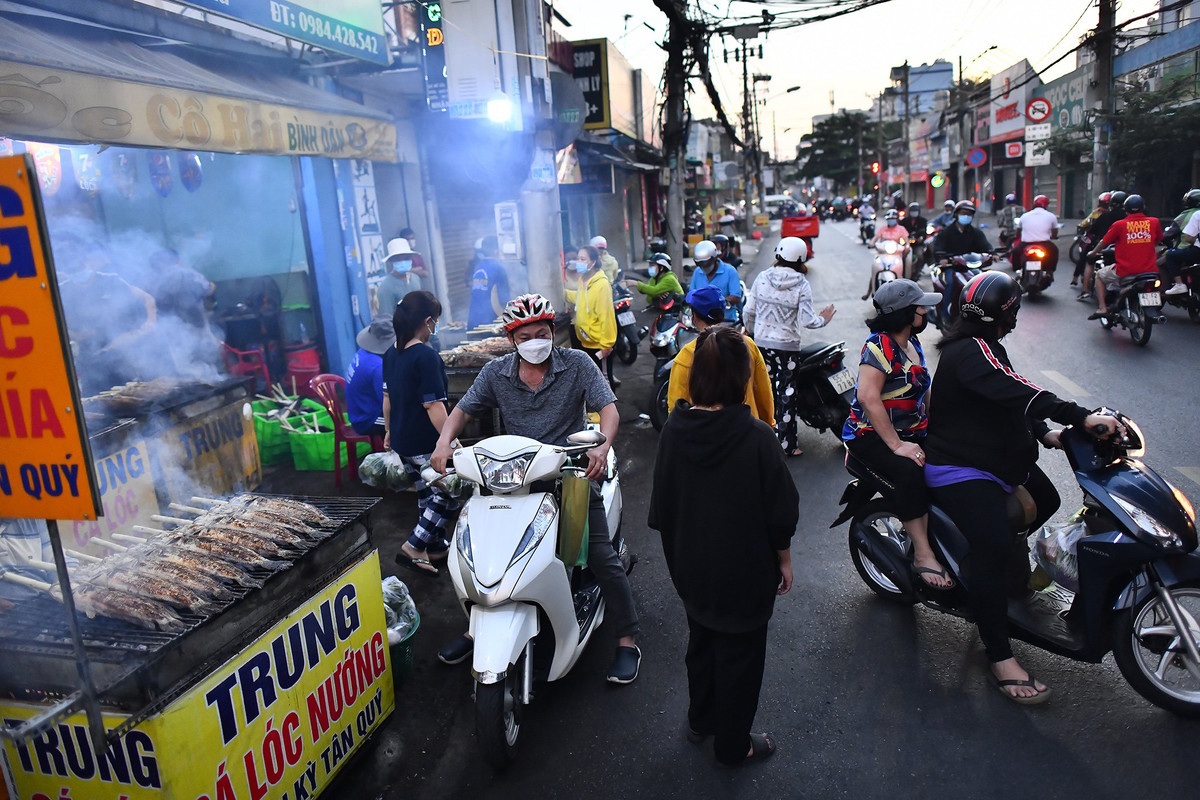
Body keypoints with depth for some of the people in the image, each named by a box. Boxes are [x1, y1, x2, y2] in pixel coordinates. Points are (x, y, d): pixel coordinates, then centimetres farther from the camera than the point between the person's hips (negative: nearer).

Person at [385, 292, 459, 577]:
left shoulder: (391, 354, 5)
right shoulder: (426, 356, -21)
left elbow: (387, 397, 13)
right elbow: (433, 405, -23)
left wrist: (389, 431, 23)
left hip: (401, 442, 9)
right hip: (426, 444, -9)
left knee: (427, 495, 21)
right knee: (449, 496, 4)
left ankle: (435, 546, 34)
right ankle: (413, 548, 2)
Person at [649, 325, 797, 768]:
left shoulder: (673, 430, -13)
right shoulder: (755, 436, -25)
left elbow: (660, 506, -2)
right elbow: (780, 511, -16)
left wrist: (679, 550, 13)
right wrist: (784, 561, 1)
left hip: (691, 568, 4)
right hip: (745, 573, -4)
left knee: (701, 641, 26)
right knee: (740, 656, 16)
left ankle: (701, 720, 47)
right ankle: (733, 745, 34)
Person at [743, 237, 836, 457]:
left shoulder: (762, 277, -1)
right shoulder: (801, 284, -10)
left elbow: (749, 311, 2)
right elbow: (807, 321, -15)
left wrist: (751, 331, 20)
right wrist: (823, 319, 5)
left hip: (761, 343, 3)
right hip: (787, 346, -3)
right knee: (787, 394, 4)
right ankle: (786, 444, 8)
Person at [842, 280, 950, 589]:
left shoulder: (912, 343, 11)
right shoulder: (880, 345, -16)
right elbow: (867, 396, -27)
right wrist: (896, 445, -27)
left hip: (911, 431, 8)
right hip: (871, 436, -8)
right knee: (910, 470, -33)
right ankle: (922, 555, -26)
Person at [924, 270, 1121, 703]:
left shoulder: (977, 346, 14)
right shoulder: (974, 350, -20)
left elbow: (1007, 401, 18)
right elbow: (1016, 390, -34)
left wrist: (1043, 433, 4)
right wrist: (1081, 417, -39)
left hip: (995, 459, 11)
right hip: (960, 472, -11)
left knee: (1046, 500, 23)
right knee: (994, 549, -22)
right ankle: (1001, 660, -18)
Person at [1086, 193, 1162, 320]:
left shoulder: (1119, 224, -5)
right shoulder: (1154, 222, 2)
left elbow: (1104, 242, 7)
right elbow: (1158, 240, 19)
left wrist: (1093, 252, 27)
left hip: (1125, 270, -3)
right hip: (1149, 270, 3)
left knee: (1099, 275, 23)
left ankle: (1102, 308, 9)